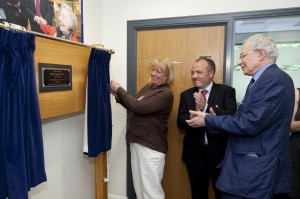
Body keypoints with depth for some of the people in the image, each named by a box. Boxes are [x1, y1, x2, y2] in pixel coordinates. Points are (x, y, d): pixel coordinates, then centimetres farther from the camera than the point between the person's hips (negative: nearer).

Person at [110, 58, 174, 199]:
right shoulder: (148, 87, 9)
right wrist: (118, 95, 0)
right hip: (137, 142, 8)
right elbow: (134, 107, 15)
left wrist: (120, 90, -16)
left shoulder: (166, 94, -17)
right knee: (139, 186, 20)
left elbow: (139, 107, -24)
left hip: (151, 146, -8)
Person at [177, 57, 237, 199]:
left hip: (219, 152, -2)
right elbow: (180, 122, -6)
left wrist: (206, 107, -27)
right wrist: (196, 111, -25)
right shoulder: (186, 95, 3)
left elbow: (231, 116, -19)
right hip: (194, 153, 2)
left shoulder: (226, 91, -5)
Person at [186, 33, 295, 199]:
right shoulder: (265, 79, 12)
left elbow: (249, 124, -24)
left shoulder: (274, 78, -18)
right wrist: (215, 119, 4)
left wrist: (208, 120, -13)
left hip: (254, 171, -9)